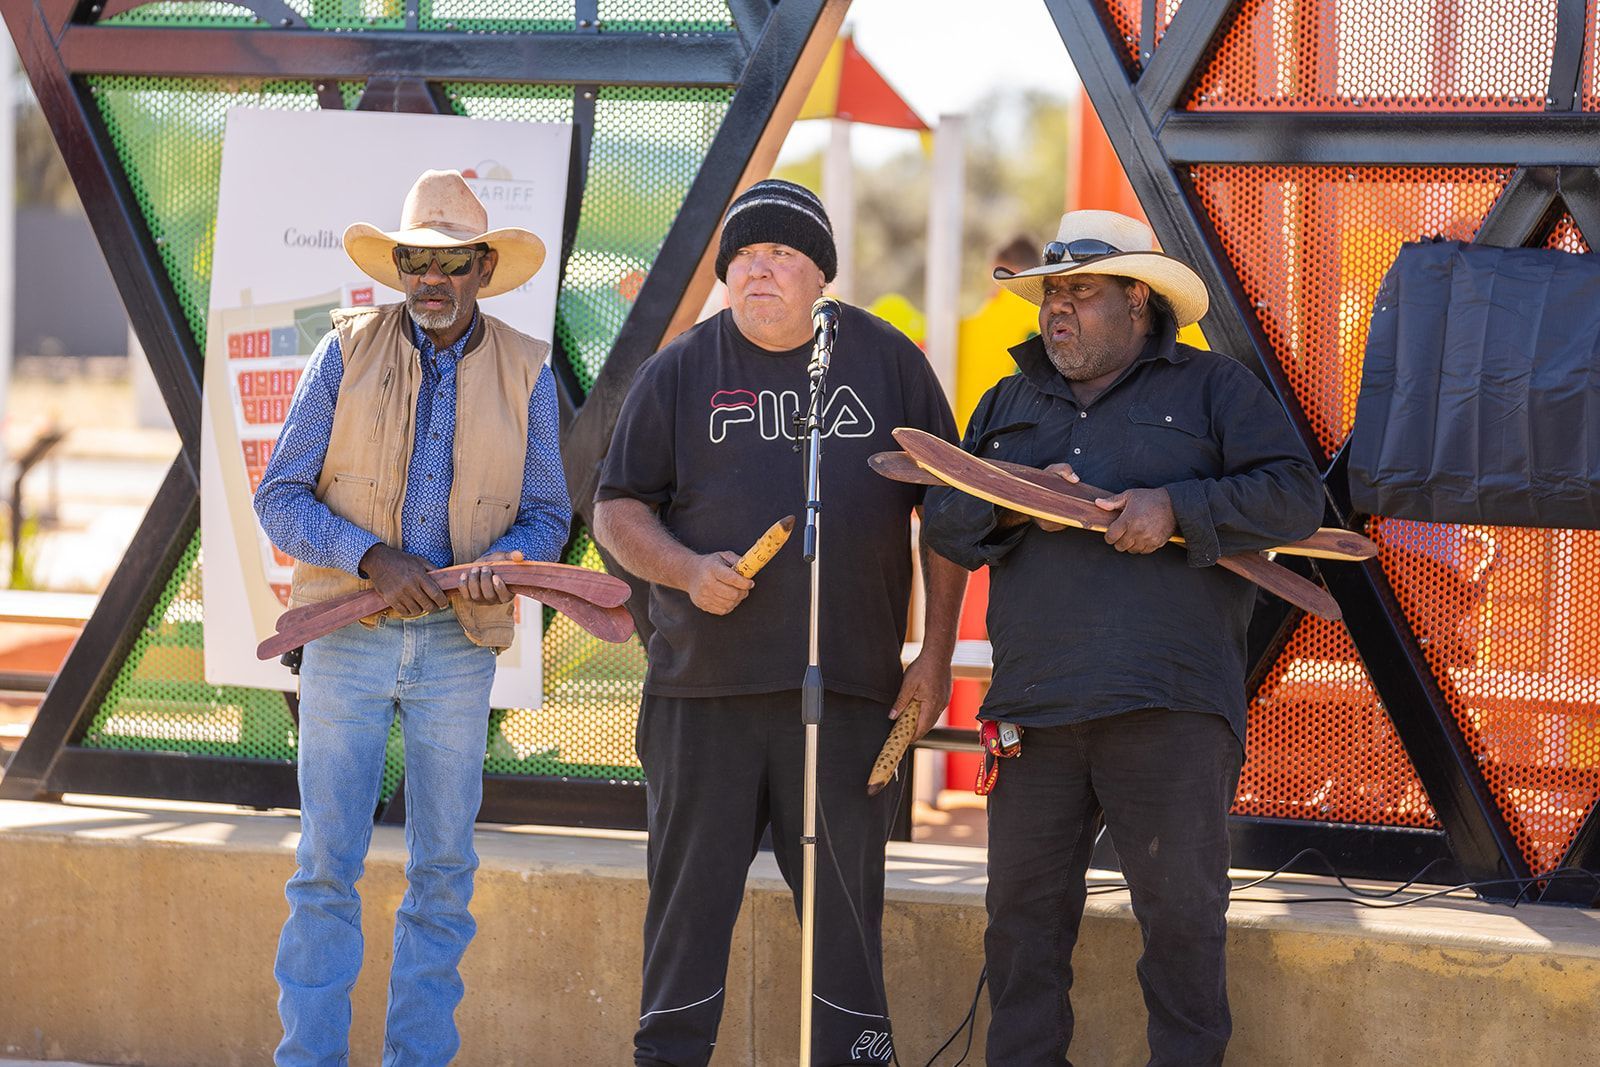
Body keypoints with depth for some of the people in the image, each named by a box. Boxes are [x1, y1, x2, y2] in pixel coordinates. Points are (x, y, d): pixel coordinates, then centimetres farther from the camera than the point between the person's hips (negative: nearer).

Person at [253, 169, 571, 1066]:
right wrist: (373, 559, -17)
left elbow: (548, 515, 6)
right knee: (328, 865, -2)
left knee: (445, 869, 5)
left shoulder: (525, 374, 3)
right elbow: (280, 497, -2)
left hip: (458, 646, 1)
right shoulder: (347, 352, 0)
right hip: (347, 640, -1)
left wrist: (502, 561, -16)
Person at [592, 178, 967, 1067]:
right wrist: (686, 569, -11)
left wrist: (936, 653, 4)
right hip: (702, 687, 0)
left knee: (844, 893, 2)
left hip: (851, 689, 0)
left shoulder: (889, 361, 8)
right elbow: (617, 509, 9)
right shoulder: (679, 372, 8)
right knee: (691, 886, 3)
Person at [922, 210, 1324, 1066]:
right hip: (1033, 702, 4)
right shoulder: (1009, 403, 21)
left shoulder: (1212, 389, 8)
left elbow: (1294, 497, -3)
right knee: (1023, 906, 5)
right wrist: (1014, 506, -6)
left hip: (1168, 706, -4)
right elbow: (942, 519, 14)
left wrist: (1176, 508, -14)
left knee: (1181, 909, -2)